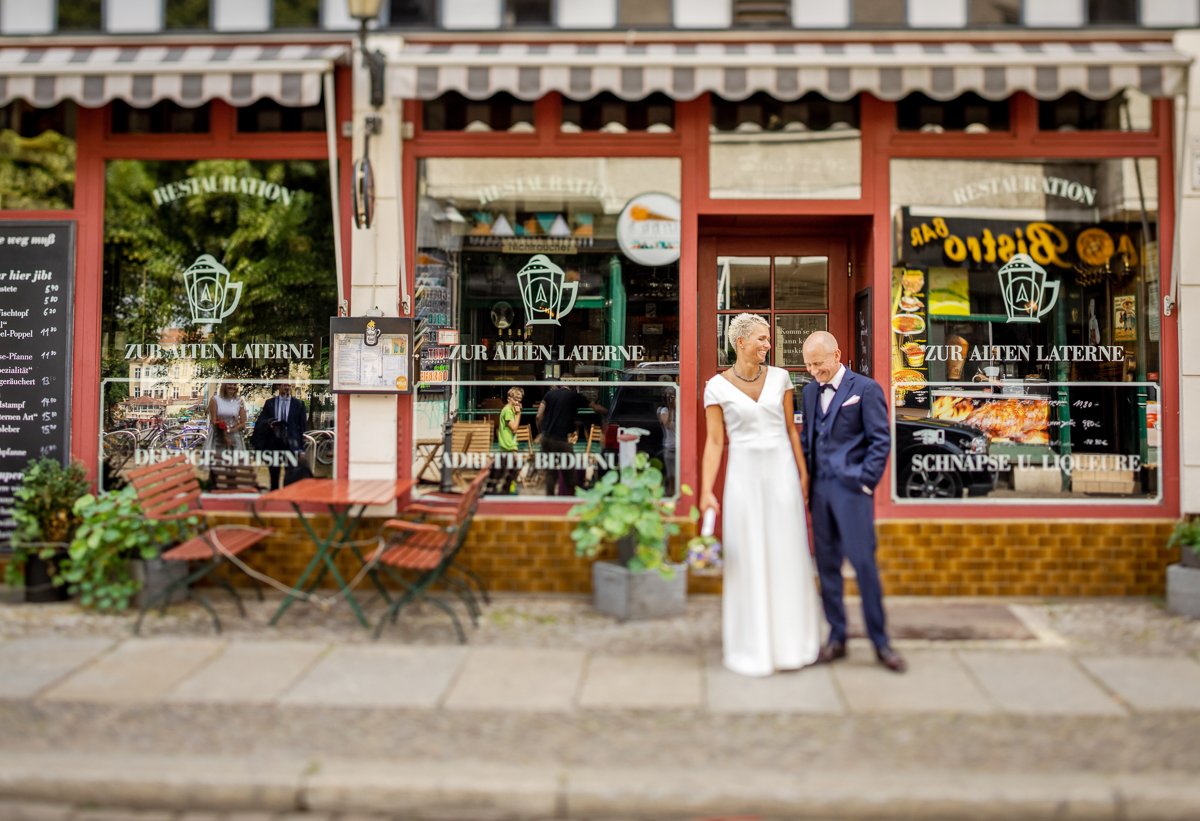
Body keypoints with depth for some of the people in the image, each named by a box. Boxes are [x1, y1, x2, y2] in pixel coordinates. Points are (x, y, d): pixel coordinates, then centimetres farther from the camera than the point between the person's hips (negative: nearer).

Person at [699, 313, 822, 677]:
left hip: (782, 471, 2)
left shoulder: (779, 377, 5)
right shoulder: (717, 386, -2)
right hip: (744, 473, -2)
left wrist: (803, 474, 6)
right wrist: (706, 490, -11)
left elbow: (791, 429, 9)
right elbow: (714, 441, -4)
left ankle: (791, 641, 19)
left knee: (788, 556, 6)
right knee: (747, 560, 2)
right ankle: (751, 645, 15)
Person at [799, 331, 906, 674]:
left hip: (851, 490, -5)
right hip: (819, 490, 6)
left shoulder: (866, 389, -3)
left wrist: (866, 482, -11)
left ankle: (880, 642, 5)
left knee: (863, 562, -7)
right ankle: (836, 638, 17)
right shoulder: (809, 391, 15)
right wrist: (805, 481, 10)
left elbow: (881, 441, -5)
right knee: (826, 564, 8)